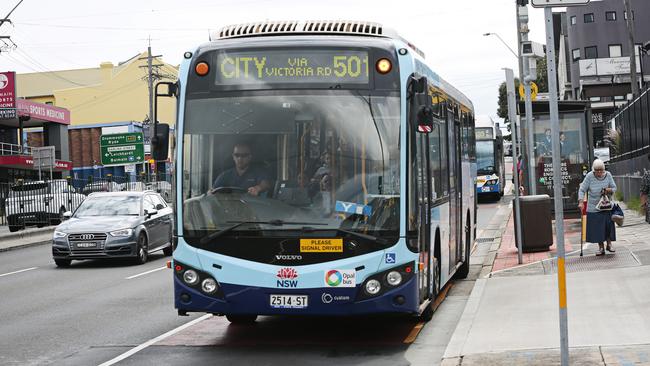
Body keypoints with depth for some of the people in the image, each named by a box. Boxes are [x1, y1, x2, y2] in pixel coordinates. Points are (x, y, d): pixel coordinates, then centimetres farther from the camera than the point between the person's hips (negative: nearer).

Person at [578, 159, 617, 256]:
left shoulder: (608, 175, -2)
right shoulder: (590, 176, -10)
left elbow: (614, 188, 6)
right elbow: (582, 190, -9)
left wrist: (609, 190, -17)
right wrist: (581, 202, -21)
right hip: (593, 207, -1)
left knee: (608, 224, -3)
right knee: (596, 227, 0)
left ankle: (609, 244, 16)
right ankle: (601, 247, 11)